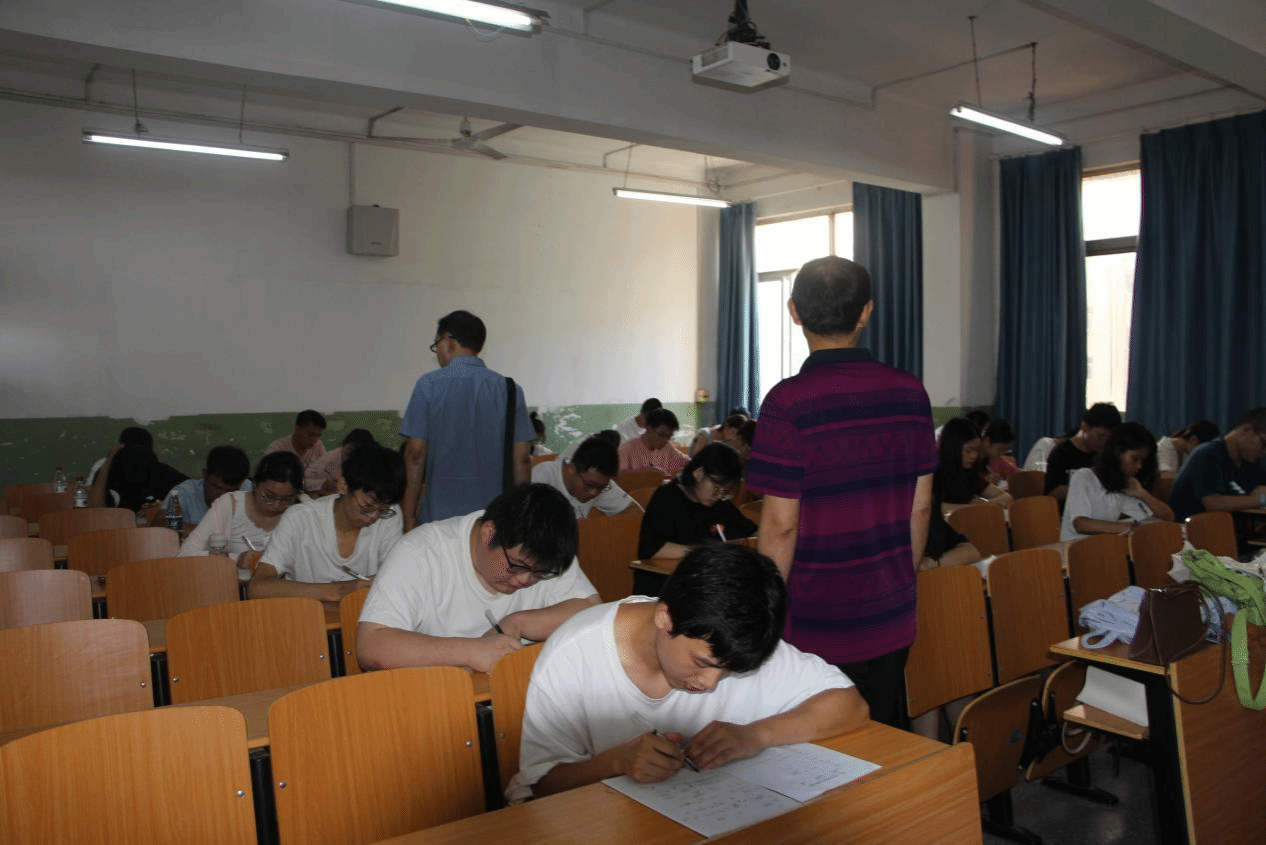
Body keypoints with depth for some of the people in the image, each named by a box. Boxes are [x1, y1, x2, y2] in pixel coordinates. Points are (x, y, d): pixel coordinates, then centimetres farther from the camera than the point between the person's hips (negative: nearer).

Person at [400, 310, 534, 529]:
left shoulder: (429, 384, -3)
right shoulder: (510, 389, 3)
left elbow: (416, 454, -5)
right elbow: (522, 458, 2)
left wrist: (409, 515, 2)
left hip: (441, 514, -2)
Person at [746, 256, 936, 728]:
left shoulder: (789, 402, -16)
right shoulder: (910, 393, 1)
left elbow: (781, 524, -16)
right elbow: (920, 506, 7)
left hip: (815, 628, -5)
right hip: (892, 621, 5)